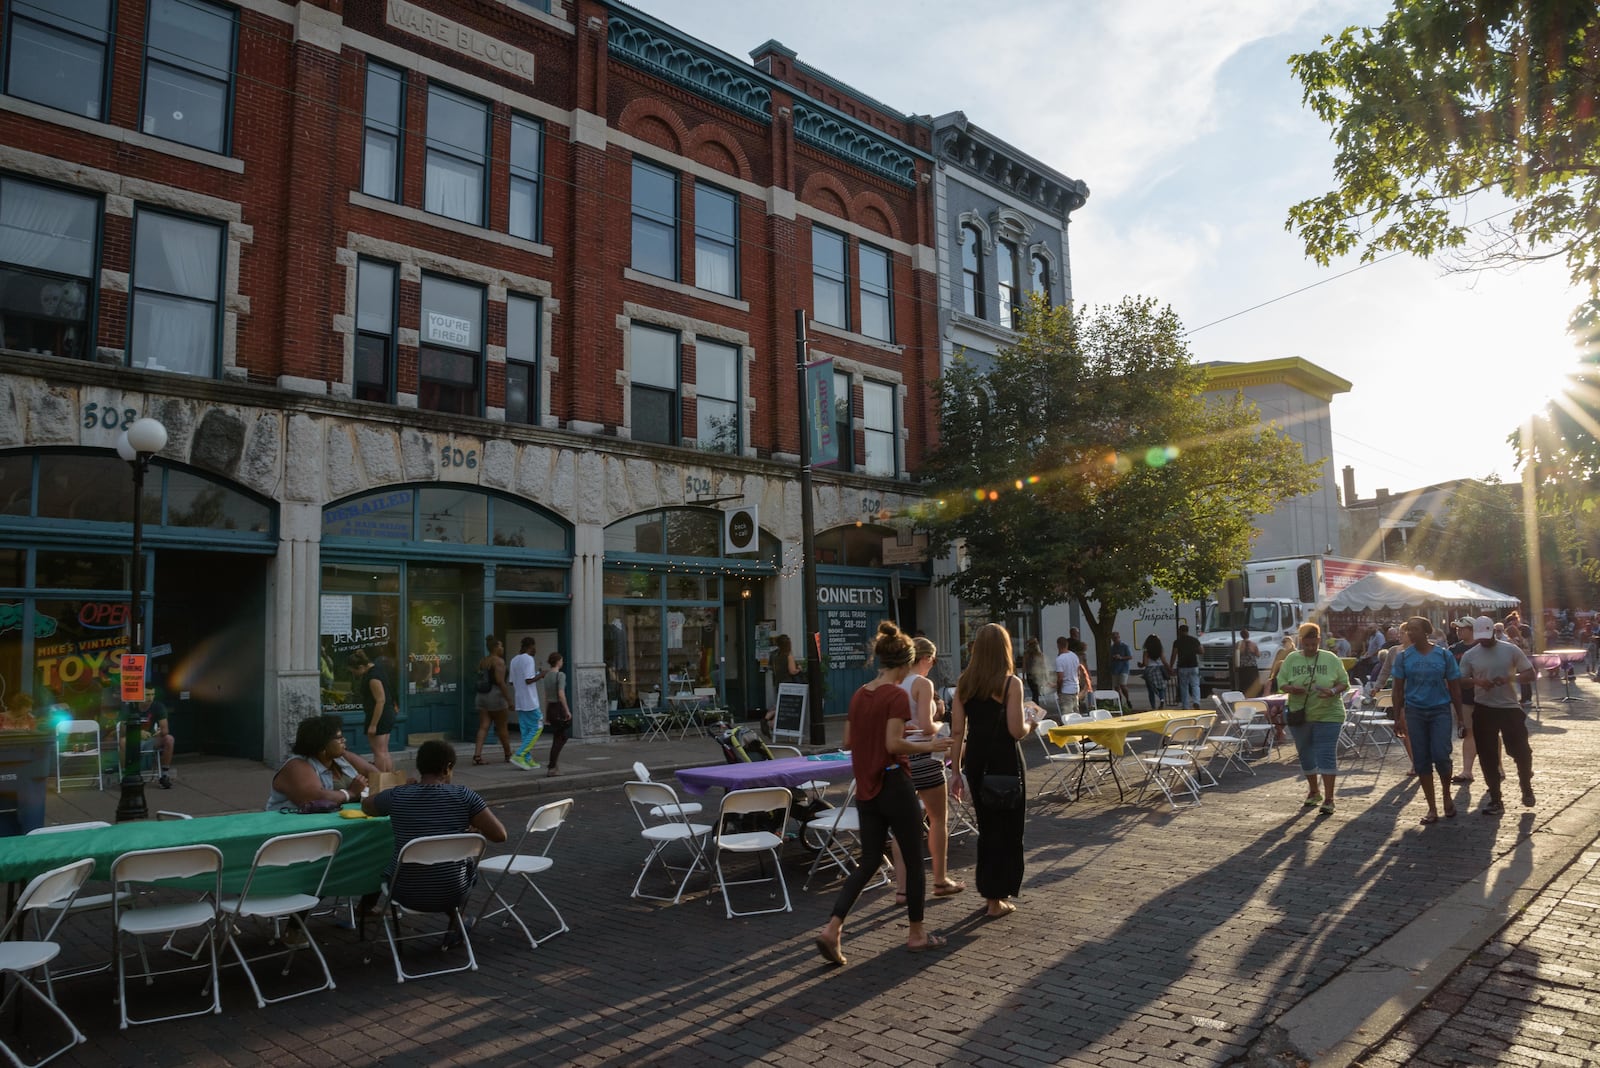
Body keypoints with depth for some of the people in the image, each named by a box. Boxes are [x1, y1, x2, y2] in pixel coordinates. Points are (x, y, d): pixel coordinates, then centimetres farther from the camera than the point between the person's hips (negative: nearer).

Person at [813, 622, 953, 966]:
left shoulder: (859, 695, 6)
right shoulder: (897, 696, -15)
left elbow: (848, 742, 10)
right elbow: (894, 745, -22)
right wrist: (929, 746, -9)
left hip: (866, 789, 7)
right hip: (894, 785, -7)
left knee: (868, 862, 12)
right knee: (914, 859, 12)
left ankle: (832, 928, 0)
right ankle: (916, 934, 23)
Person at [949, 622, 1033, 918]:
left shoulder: (964, 683, 3)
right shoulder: (1011, 683, -11)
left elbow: (957, 731, 3)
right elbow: (1016, 731, -15)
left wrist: (957, 771, 9)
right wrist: (1030, 724, 7)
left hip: (975, 759, 5)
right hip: (1005, 760, -5)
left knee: (986, 825, 19)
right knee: (1006, 828, 8)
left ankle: (990, 890, 30)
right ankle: (997, 900, 12)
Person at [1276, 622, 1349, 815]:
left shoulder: (1331, 659, 0)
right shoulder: (1291, 659, 3)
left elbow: (1344, 682, 2)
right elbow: (1280, 682, 3)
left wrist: (1333, 691, -19)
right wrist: (1291, 688, -19)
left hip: (1327, 715, -2)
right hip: (1299, 715, 3)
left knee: (1326, 755, -8)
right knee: (1306, 755, 13)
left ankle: (1329, 798, -4)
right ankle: (1313, 791, 31)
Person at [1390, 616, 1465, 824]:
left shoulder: (1443, 655, -1)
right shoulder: (1403, 657, 1)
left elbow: (1454, 687, 4)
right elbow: (1398, 688, 5)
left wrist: (1460, 717, 4)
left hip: (1440, 710, -1)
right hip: (1415, 712, 2)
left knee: (1440, 756, -11)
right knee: (1421, 760, 3)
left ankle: (1447, 796, 18)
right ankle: (1432, 808, 14)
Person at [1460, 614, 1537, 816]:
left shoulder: (1511, 650, -3)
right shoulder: (1470, 655, 0)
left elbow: (1531, 674, -1)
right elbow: (1461, 680, 4)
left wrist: (1511, 678, -19)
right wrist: (1477, 681, -17)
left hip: (1510, 707, -1)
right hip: (1484, 710, 1)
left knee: (1521, 751, 3)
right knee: (1487, 756, 4)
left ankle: (1526, 789, 32)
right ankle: (1495, 800, 14)